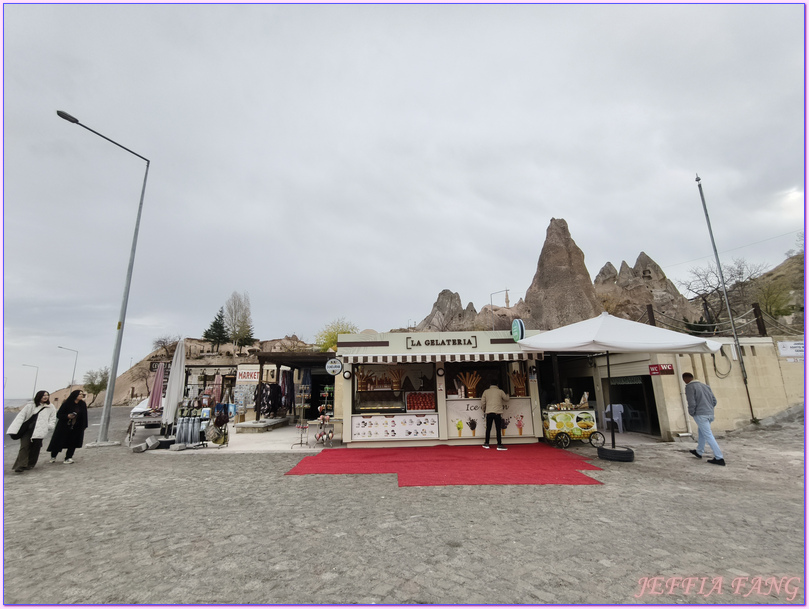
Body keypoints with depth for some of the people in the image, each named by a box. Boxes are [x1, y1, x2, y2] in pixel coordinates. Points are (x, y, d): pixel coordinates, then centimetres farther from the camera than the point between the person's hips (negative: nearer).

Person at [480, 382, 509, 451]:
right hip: (497, 412, -2)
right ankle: (499, 445, -2)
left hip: (488, 412, 3)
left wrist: (484, 409, 24)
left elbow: (482, 402, 6)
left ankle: (486, 444, 17)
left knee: (488, 428, 11)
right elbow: (506, 399, 15)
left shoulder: (486, 391, 7)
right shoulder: (500, 391, 2)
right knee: (498, 429, -1)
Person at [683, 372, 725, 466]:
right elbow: (714, 400, 13)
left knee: (708, 436, -4)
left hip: (700, 415, -8)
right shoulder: (705, 385, 13)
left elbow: (692, 403, -16)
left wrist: (691, 413, 0)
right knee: (701, 433, 22)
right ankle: (699, 452, 35)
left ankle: (719, 458, -4)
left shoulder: (689, 387, -9)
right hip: (710, 414, 8)